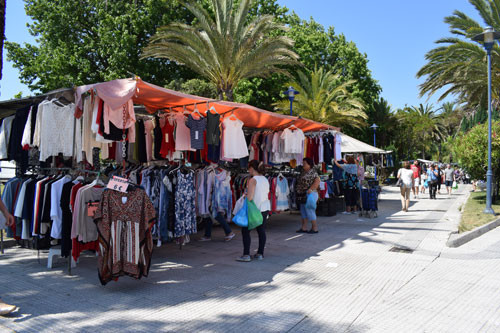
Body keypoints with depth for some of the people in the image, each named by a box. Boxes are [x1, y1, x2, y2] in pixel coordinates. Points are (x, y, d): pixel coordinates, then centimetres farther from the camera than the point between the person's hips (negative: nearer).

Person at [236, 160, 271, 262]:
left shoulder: (253, 180, -15)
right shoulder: (265, 179, 10)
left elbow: (250, 197, -20)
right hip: (265, 208, 8)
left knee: (245, 231, 1)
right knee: (261, 231, 11)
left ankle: (246, 255, -2)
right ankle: (260, 254, 16)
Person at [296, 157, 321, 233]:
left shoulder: (312, 172, -13)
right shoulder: (304, 172, 15)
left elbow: (317, 181, -25)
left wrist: (310, 189, -31)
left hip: (309, 195, -10)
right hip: (302, 195, 10)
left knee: (309, 211, -4)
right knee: (303, 211, 12)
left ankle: (315, 228, 5)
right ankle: (304, 228, 19)